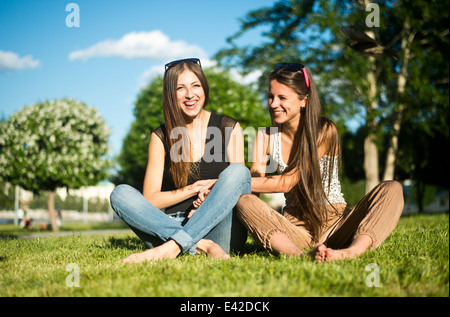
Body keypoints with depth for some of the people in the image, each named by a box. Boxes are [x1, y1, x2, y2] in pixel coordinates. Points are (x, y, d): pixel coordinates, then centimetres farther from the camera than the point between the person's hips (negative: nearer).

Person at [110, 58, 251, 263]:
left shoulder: (229, 128, 7)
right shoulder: (161, 137, 7)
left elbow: (239, 182, 5)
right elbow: (150, 199, 3)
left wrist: (210, 196, -15)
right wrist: (194, 189, -10)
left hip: (218, 229, -1)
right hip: (170, 226, 1)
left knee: (238, 171, -25)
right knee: (120, 194, -20)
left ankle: (172, 247, -34)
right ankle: (200, 246, -34)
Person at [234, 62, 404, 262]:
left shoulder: (324, 131, -7)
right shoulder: (265, 137, 5)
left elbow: (288, 181, -15)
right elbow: (255, 185, -4)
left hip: (335, 223, -1)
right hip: (295, 228, 1)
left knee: (392, 190, -24)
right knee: (243, 201, -26)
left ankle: (352, 251, -51)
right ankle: (298, 256, -50)